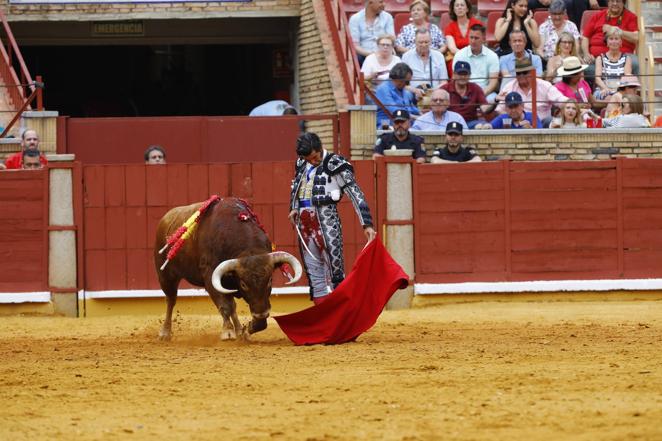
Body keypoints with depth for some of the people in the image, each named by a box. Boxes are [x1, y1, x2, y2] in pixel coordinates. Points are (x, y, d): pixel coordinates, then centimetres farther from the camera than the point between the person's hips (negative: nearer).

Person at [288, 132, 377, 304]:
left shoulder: (335, 164, -9)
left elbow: (356, 195, -12)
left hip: (326, 219, -7)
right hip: (304, 221, 7)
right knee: (313, 270, 10)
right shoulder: (301, 164, 10)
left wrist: (367, 225, -18)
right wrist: (294, 208, 12)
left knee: (334, 270, -10)